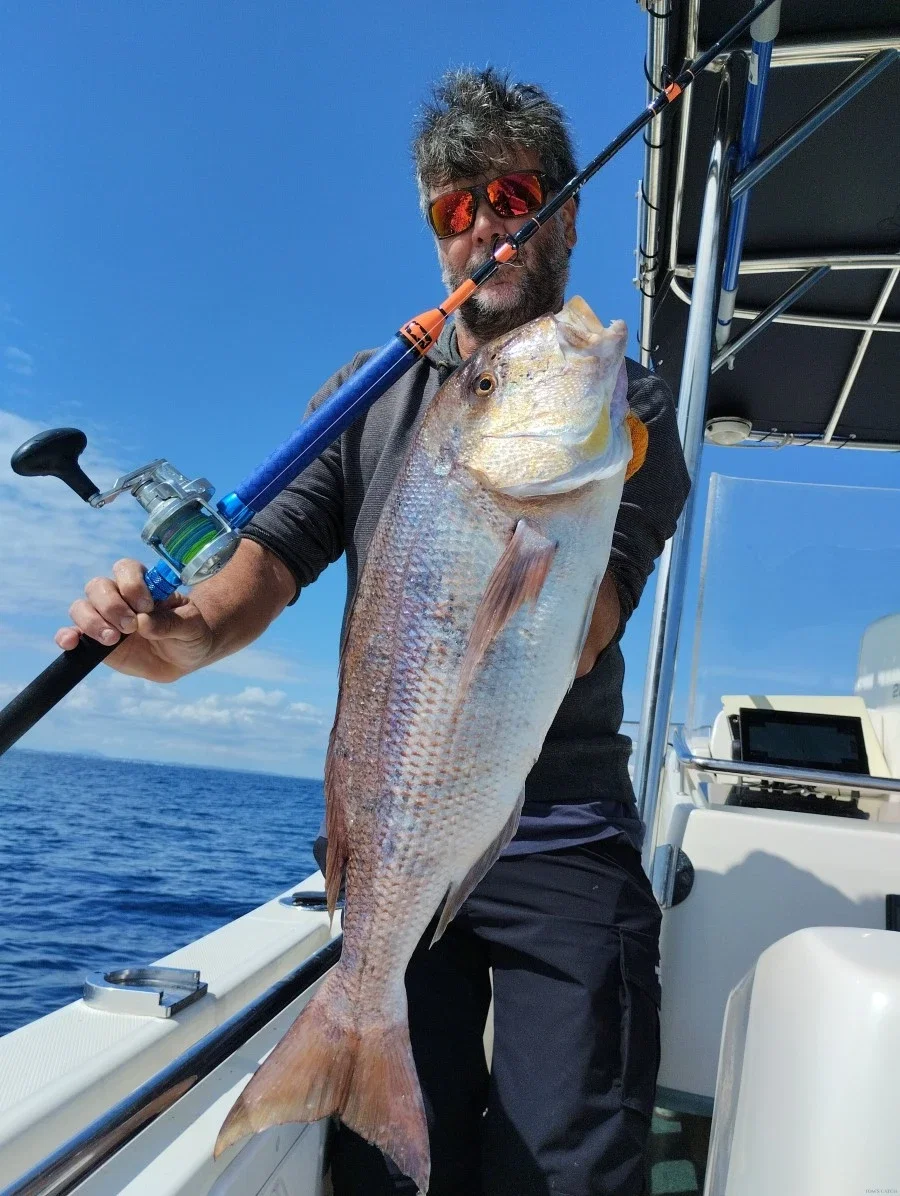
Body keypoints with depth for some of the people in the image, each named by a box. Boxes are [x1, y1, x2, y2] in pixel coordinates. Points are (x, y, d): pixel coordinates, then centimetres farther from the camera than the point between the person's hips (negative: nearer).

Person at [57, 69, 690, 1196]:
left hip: (558, 838, -2)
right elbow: (280, 543, -1)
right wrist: (199, 628, -23)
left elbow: (596, 593, -13)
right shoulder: (373, 394, 12)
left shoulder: (624, 402, 3)